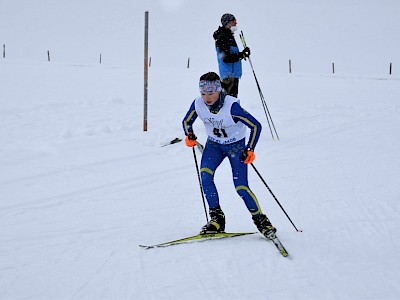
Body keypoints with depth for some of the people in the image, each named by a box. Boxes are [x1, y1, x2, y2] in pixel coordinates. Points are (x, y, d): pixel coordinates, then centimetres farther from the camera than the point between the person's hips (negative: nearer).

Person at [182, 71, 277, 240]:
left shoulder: (232, 106, -30)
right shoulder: (198, 104, -17)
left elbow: (256, 126, -22)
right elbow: (187, 121, 4)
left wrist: (250, 149, -29)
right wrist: (189, 136, -16)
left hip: (236, 145, -4)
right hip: (214, 144, 4)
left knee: (241, 188, -13)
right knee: (205, 175, -22)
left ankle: (260, 220, 8)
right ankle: (217, 218, -10)